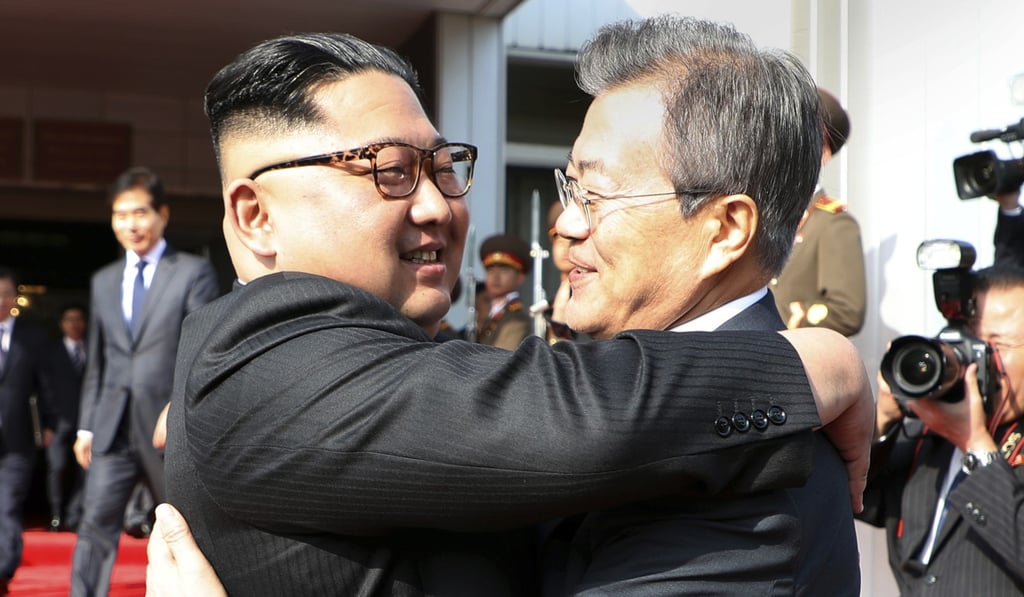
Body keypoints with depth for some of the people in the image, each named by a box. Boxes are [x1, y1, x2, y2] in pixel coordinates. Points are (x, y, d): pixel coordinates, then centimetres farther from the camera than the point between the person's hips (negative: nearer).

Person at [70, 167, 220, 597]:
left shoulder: (193, 273, 0)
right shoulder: (103, 281, 15)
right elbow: (96, 362, 17)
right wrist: (85, 426, 11)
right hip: (113, 429, 4)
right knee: (95, 524, -7)